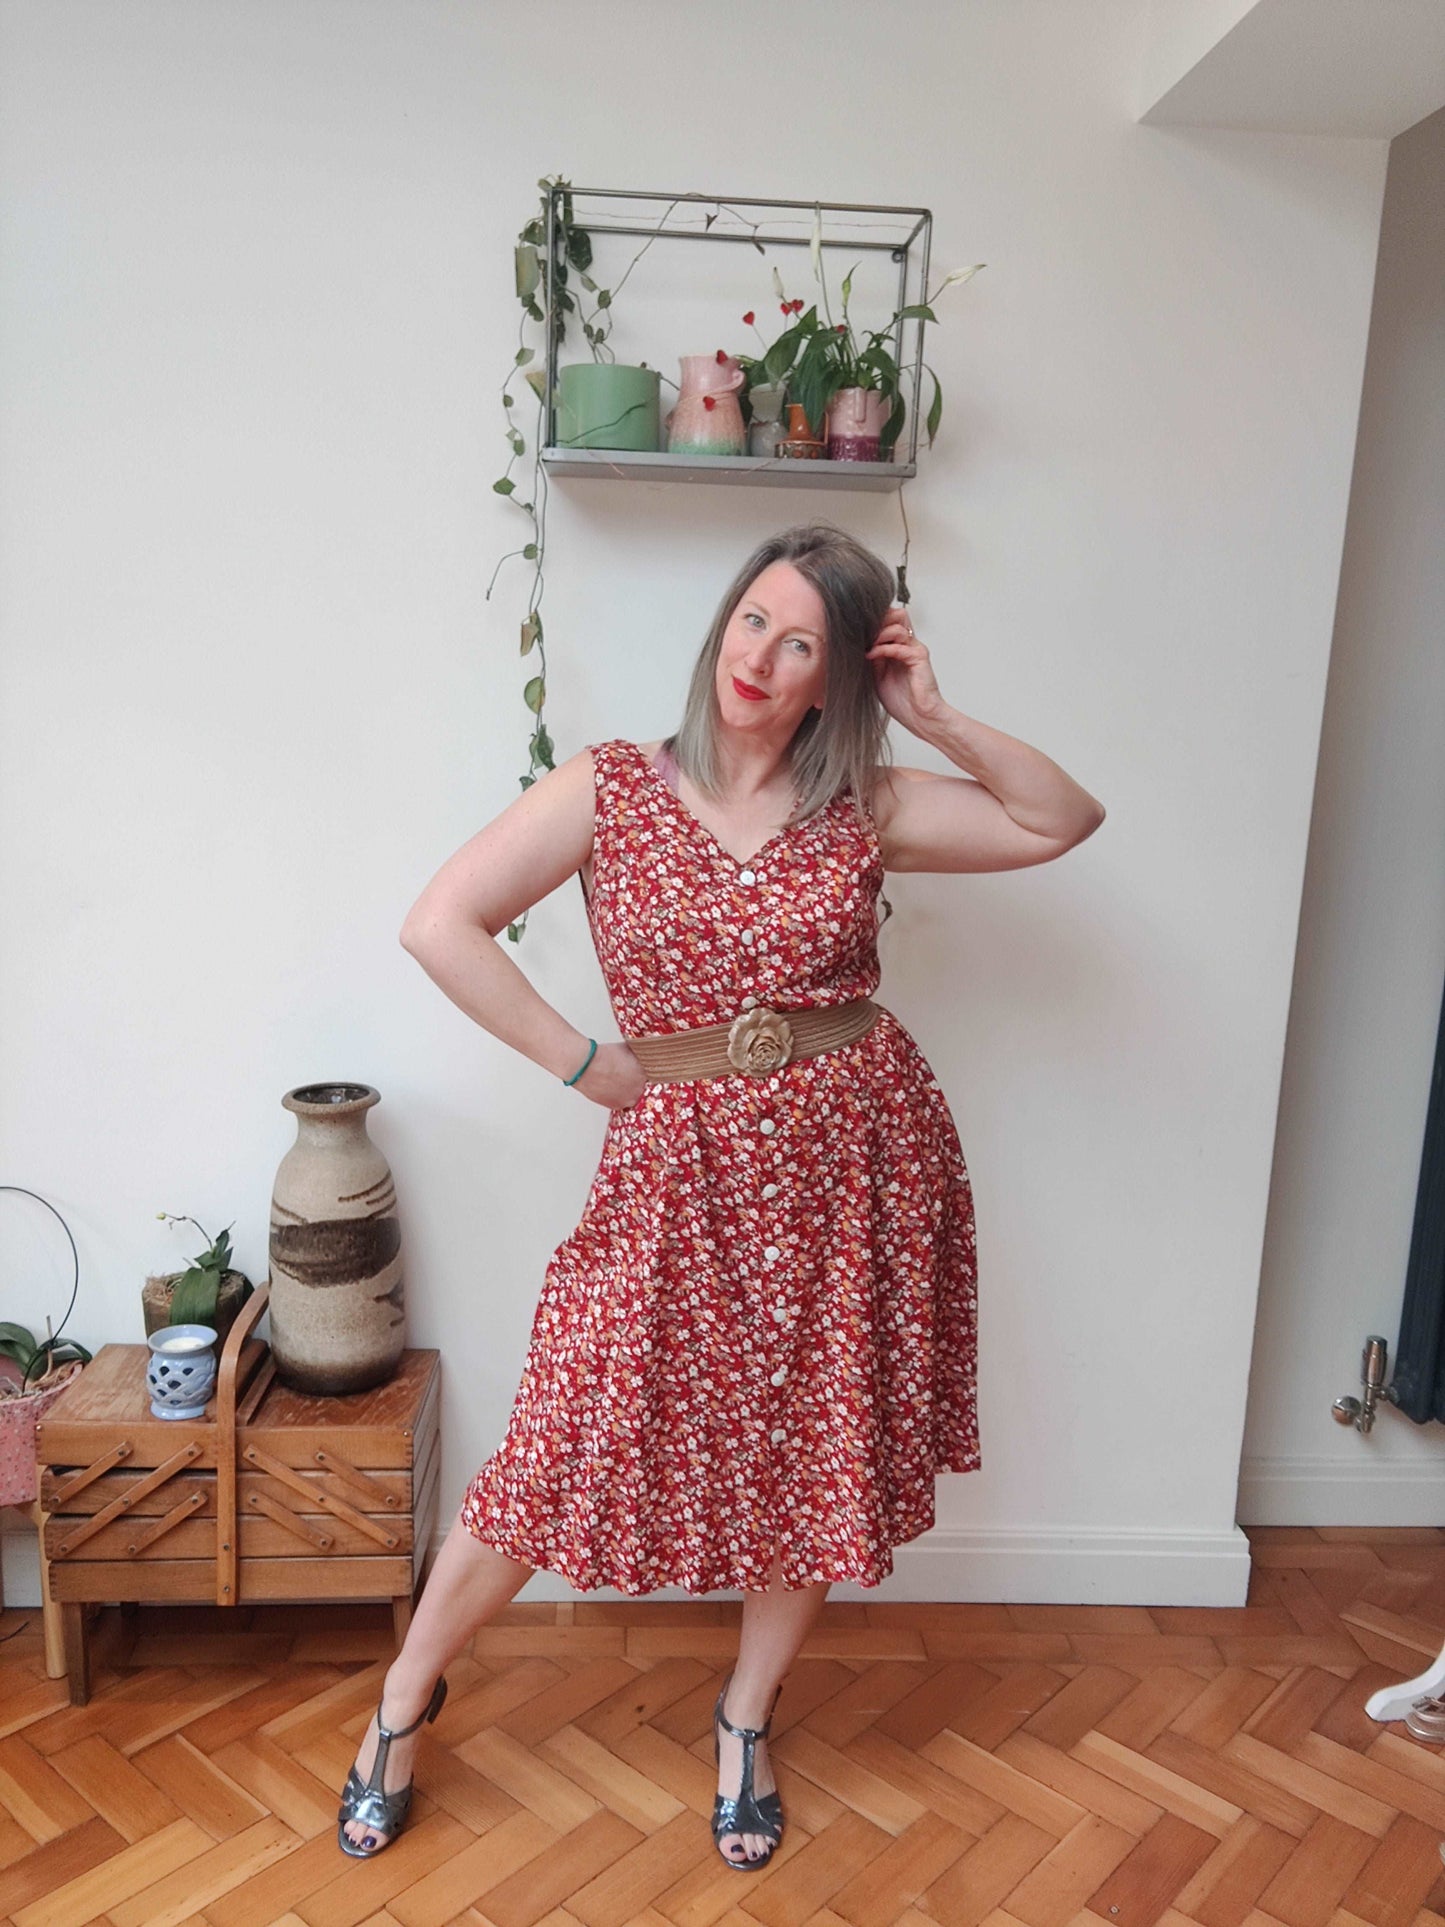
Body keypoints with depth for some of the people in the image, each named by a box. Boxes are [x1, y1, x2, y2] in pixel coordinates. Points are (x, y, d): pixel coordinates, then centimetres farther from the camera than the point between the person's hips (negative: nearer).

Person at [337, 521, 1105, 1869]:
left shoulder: (865, 807, 2)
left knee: (818, 1455, 13)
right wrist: (586, 1065, -9)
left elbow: (1065, 821, 6)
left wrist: (935, 716, -5)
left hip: (851, 1158, 3)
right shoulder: (611, 788, -4)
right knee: (568, 1442, 4)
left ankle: (745, 1718, 41)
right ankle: (404, 1696, 32)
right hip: (681, 1166, -2)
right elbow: (439, 925, -9)